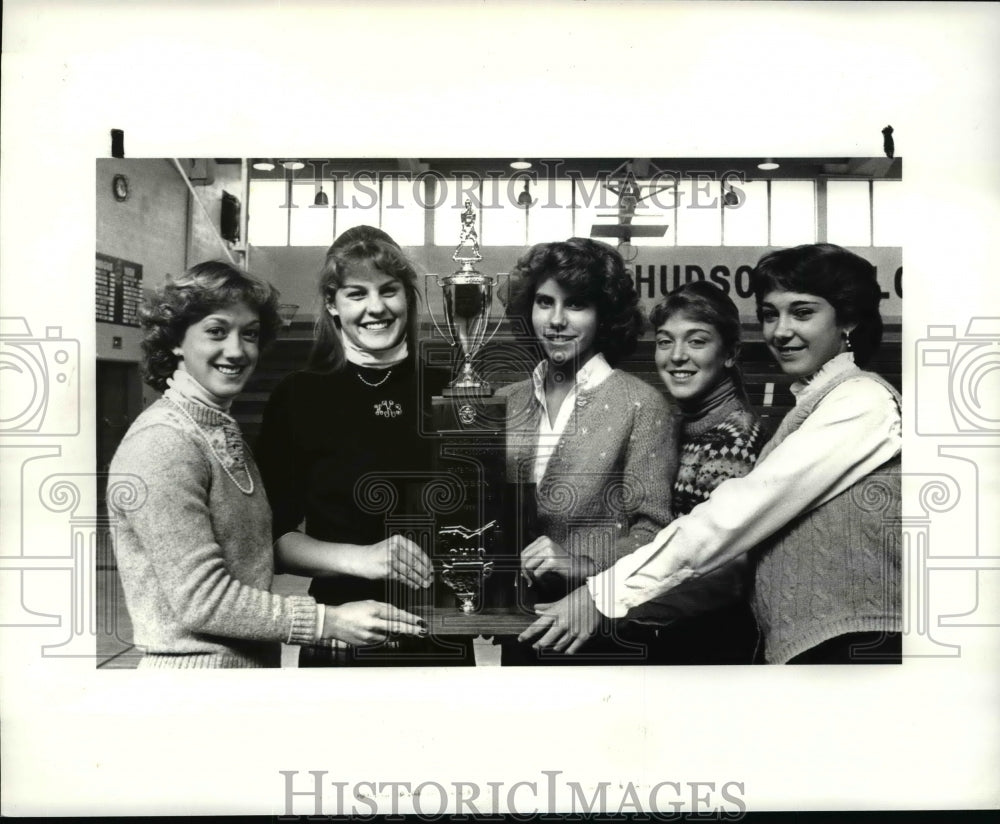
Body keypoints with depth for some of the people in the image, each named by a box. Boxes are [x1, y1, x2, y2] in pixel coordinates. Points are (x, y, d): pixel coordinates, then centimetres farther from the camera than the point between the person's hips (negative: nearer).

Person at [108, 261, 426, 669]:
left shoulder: (225, 431, 10)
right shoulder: (162, 444, -18)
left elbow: (247, 551, 5)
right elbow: (200, 598, -22)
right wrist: (328, 621, -22)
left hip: (256, 660, 9)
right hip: (196, 664, -8)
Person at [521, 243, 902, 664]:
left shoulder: (862, 400, -9)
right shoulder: (810, 407, 19)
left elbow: (741, 510, -18)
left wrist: (608, 593, -20)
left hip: (856, 644, -7)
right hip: (802, 643, 7)